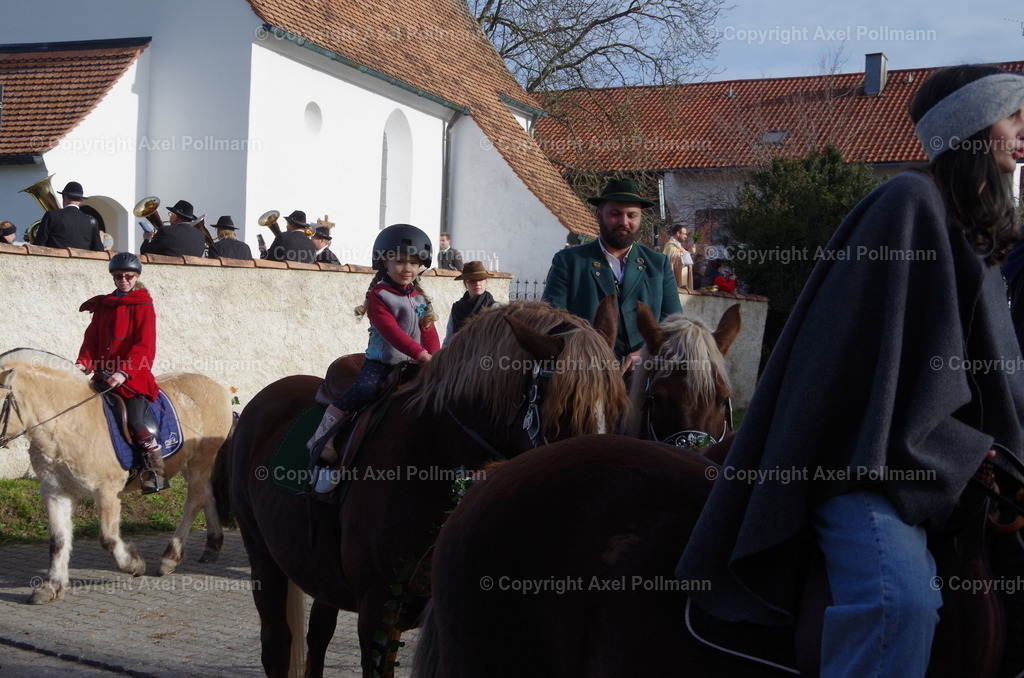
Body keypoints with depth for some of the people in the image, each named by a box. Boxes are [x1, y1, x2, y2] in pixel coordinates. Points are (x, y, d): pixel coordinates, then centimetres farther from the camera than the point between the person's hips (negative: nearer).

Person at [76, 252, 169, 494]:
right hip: (104, 374, 7)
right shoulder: (103, 305, 14)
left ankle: (157, 472, -8)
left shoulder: (143, 306, -3)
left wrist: (124, 372, -23)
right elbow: (92, 339, 11)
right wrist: (83, 363, -8)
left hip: (133, 375, -6)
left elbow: (144, 345, -11)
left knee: (135, 422, -17)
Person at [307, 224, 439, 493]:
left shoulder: (420, 299, 14)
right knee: (361, 392, -27)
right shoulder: (378, 296, -5)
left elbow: (429, 333, 7)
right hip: (380, 362, -6)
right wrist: (421, 354, -31)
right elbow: (391, 331, -19)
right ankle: (322, 453, -21)